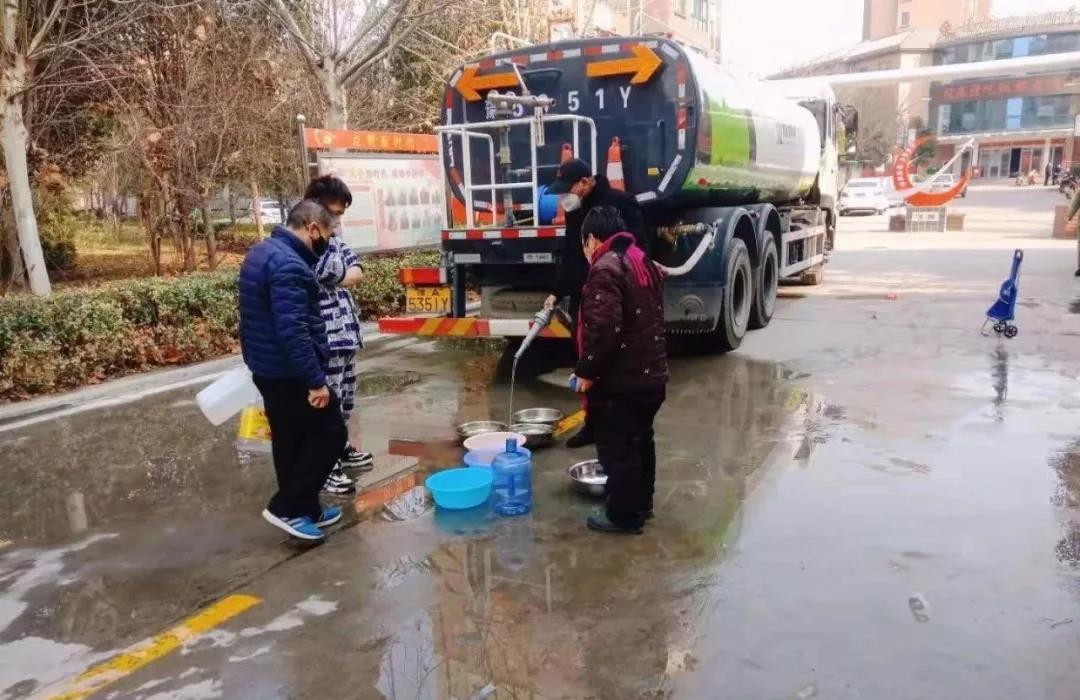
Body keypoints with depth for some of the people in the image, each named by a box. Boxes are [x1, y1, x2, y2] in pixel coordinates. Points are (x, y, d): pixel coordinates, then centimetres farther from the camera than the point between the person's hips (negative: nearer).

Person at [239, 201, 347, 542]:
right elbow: (294, 331, -29)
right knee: (331, 433, 1)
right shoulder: (288, 264, -23)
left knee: (290, 440, 17)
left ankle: (306, 510, 28)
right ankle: (285, 507, 4)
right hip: (290, 373, -10)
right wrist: (316, 380, -26)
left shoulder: (261, 253, 12)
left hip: (267, 368, 10)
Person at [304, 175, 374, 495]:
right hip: (323, 334, -9)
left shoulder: (332, 237, 13)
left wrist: (337, 280, -10)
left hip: (345, 328, 9)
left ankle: (340, 447, 36)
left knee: (345, 397, 19)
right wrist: (333, 237, -12)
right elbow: (332, 273, -25)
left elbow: (357, 272, 8)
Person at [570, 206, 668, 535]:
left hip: (619, 379, -10)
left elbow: (603, 329, -27)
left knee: (617, 447, 2)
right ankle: (641, 503, 33)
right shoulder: (644, 263, 14)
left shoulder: (606, 269, -17)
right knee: (640, 440, 20)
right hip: (651, 373, 10)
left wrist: (587, 371, -16)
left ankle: (623, 515, 11)